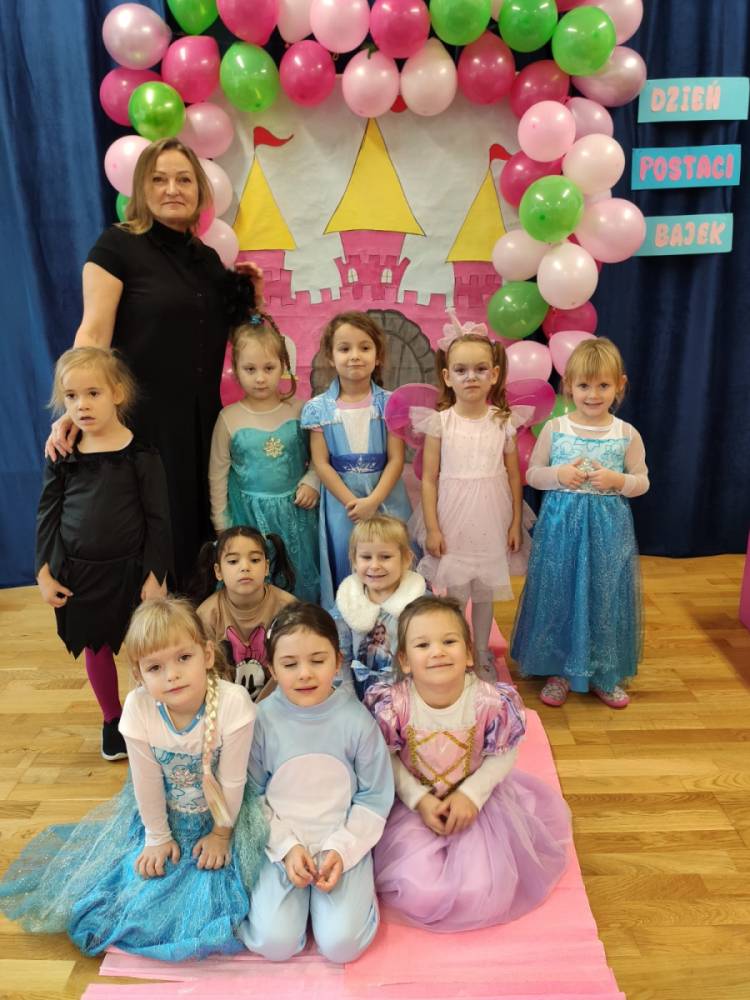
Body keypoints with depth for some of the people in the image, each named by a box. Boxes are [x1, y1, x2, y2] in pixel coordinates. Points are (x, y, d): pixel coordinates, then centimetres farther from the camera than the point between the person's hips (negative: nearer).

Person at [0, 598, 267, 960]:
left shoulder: (232, 703, -36)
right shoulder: (138, 708, -29)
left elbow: (232, 780, -21)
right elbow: (147, 780, -13)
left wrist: (221, 833, -9)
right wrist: (158, 836, -2)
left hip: (222, 809, -2)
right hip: (162, 810, 2)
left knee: (211, 899, -2)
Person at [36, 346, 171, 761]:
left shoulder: (140, 455, -9)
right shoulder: (61, 456, 0)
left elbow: (158, 520, -7)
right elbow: (47, 515, 6)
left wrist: (155, 575, -9)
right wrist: (44, 572, 2)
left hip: (130, 569, -3)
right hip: (78, 573, 3)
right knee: (96, 648, 17)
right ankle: (113, 720, 38)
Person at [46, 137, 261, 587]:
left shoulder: (208, 258, 14)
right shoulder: (117, 245, -4)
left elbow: (227, 339, 20)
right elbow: (93, 335, -11)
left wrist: (250, 297, 5)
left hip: (201, 418, 6)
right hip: (141, 416, -6)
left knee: (199, 530, 11)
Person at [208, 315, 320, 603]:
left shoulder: (298, 411, -5)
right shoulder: (230, 418, -6)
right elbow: (218, 474, 2)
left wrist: (312, 482, -12)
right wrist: (222, 526, 4)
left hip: (294, 512, 1)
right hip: (249, 514, -1)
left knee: (301, 582, 13)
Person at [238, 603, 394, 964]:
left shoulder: (356, 719, -13)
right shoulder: (263, 719, -11)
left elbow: (374, 798, -4)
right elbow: (252, 795, -2)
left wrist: (341, 849, -13)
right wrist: (287, 847, -11)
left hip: (343, 843, -1)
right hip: (280, 843, 1)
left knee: (341, 944, -14)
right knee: (275, 943, -13)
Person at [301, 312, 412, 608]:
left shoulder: (390, 403, -3)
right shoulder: (319, 408, -3)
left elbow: (396, 459, -6)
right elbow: (321, 463, -5)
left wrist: (373, 501, -16)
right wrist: (351, 501, -12)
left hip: (386, 499, 0)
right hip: (341, 501, 0)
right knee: (345, 568, 7)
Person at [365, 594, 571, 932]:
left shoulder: (491, 701, -23)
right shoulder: (392, 704, -23)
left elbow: (504, 754, -7)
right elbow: (387, 759, -7)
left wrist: (472, 794, -16)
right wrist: (419, 800, -15)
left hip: (474, 798, 1)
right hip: (414, 800, 0)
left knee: (482, 894, -9)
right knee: (419, 892, -15)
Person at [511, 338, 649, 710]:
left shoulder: (627, 434, -1)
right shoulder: (554, 429, -2)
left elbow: (642, 481, 5)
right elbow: (532, 474, 4)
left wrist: (617, 479, -15)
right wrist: (559, 474, -15)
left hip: (608, 528, 0)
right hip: (561, 525, 0)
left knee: (604, 597, 8)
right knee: (558, 595, 7)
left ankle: (604, 674, 27)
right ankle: (558, 669, 25)